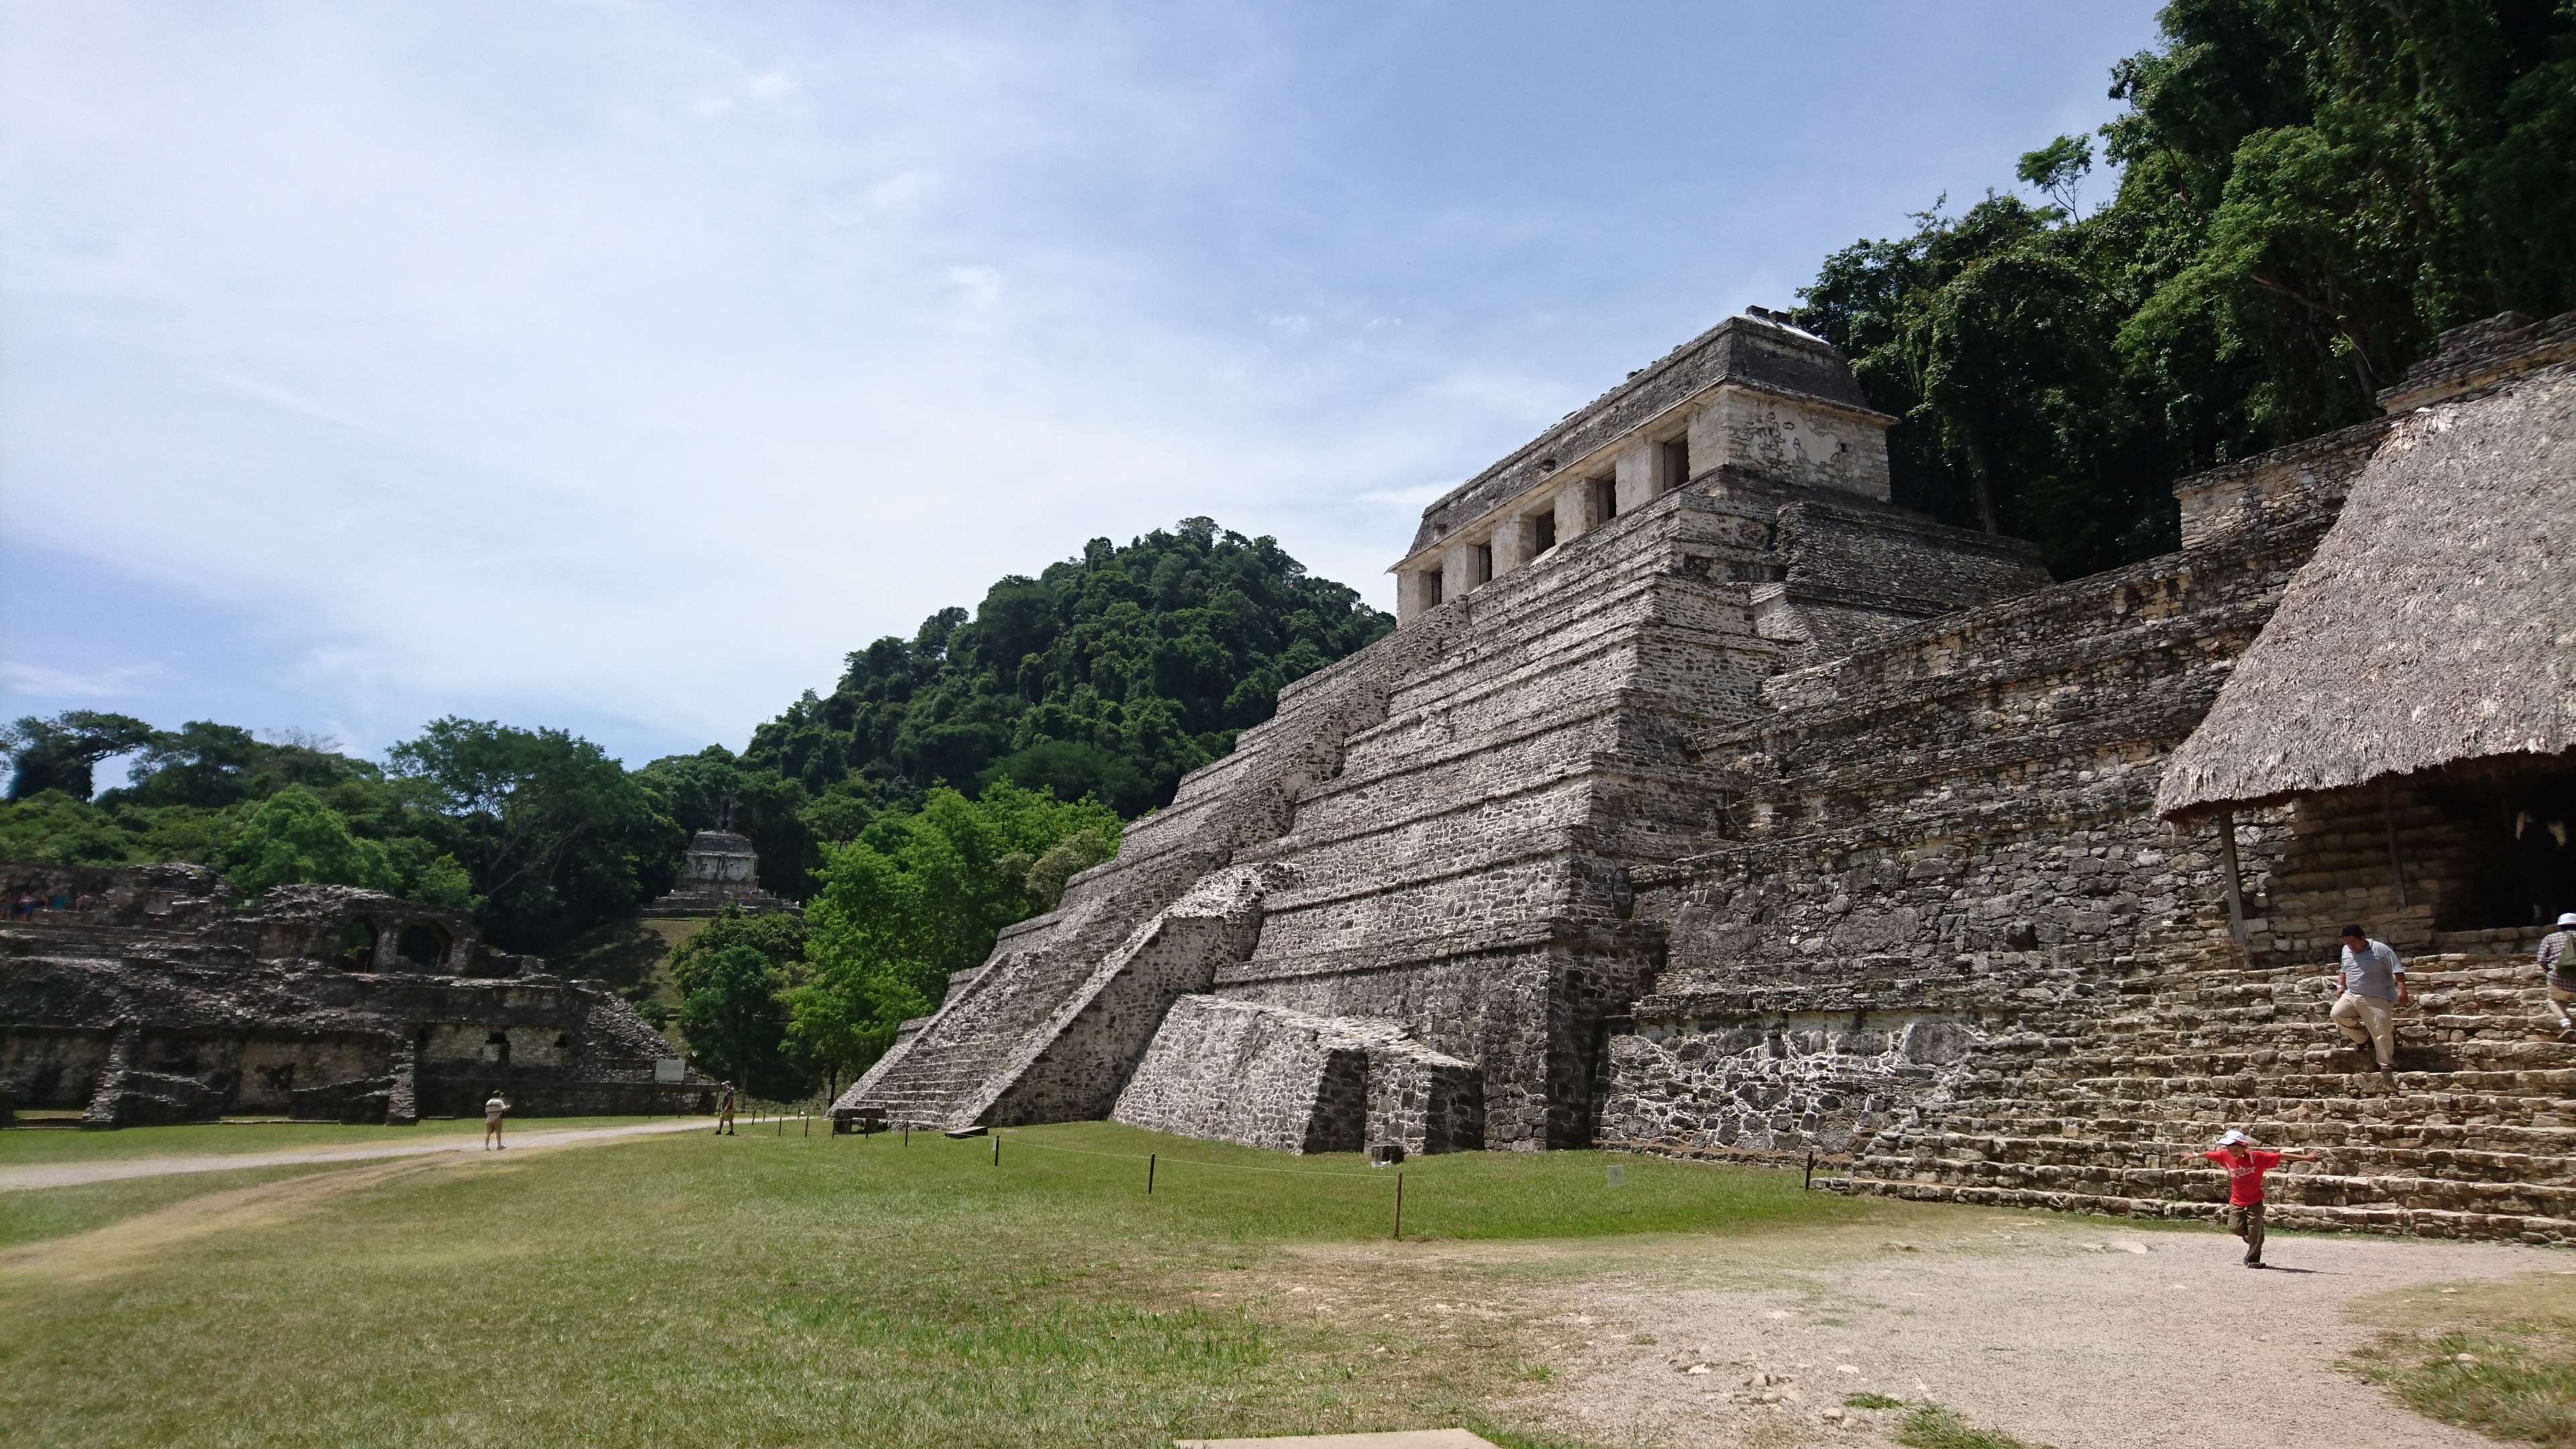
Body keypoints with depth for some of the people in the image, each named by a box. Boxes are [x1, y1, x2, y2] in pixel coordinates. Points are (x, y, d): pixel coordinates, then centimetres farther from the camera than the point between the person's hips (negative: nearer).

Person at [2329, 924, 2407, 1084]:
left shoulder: (2380, 950, -10)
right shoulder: (2346, 951, 10)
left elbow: (2398, 970, -13)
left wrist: (2402, 989, -23)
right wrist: (2341, 986, 22)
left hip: (2377, 999, -6)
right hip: (2352, 996, 6)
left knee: (2381, 1033, -8)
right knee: (2336, 1014, -13)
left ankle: (2387, 1067, 1)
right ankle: (2363, 1038, 9)